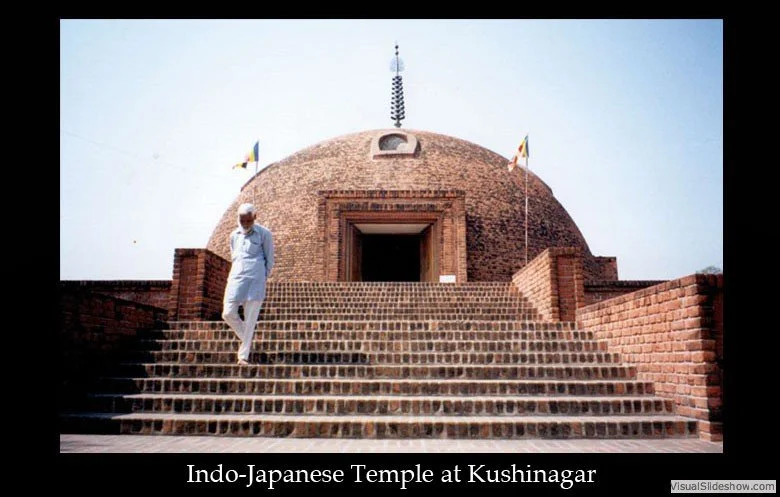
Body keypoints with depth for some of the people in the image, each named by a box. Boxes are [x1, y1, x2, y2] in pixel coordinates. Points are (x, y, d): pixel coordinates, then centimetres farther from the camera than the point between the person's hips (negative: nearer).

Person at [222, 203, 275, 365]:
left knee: (250, 319, -3)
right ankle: (246, 338, 20)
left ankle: (243, 355, 6)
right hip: (236, 278, 4)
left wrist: (262, 278, 6)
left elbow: (269, 260, 7)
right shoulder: (234, 235, 14)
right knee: (228, 313, -6)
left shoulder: (264, 234, 2)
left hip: (255, 280, -4)